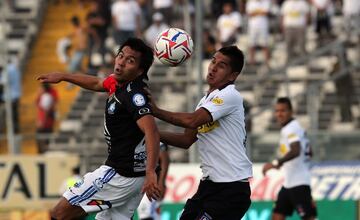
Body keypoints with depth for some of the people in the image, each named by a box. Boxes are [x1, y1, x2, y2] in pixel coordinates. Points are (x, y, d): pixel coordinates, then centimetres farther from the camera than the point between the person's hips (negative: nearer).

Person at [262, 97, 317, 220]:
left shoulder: (291, 128, -14)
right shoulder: (295, 127, 16)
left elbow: (296, 151, -32)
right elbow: (309, 152, 24)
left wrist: (276, 163, -39)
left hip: (298, 183, -10)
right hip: (288, 183, 10)